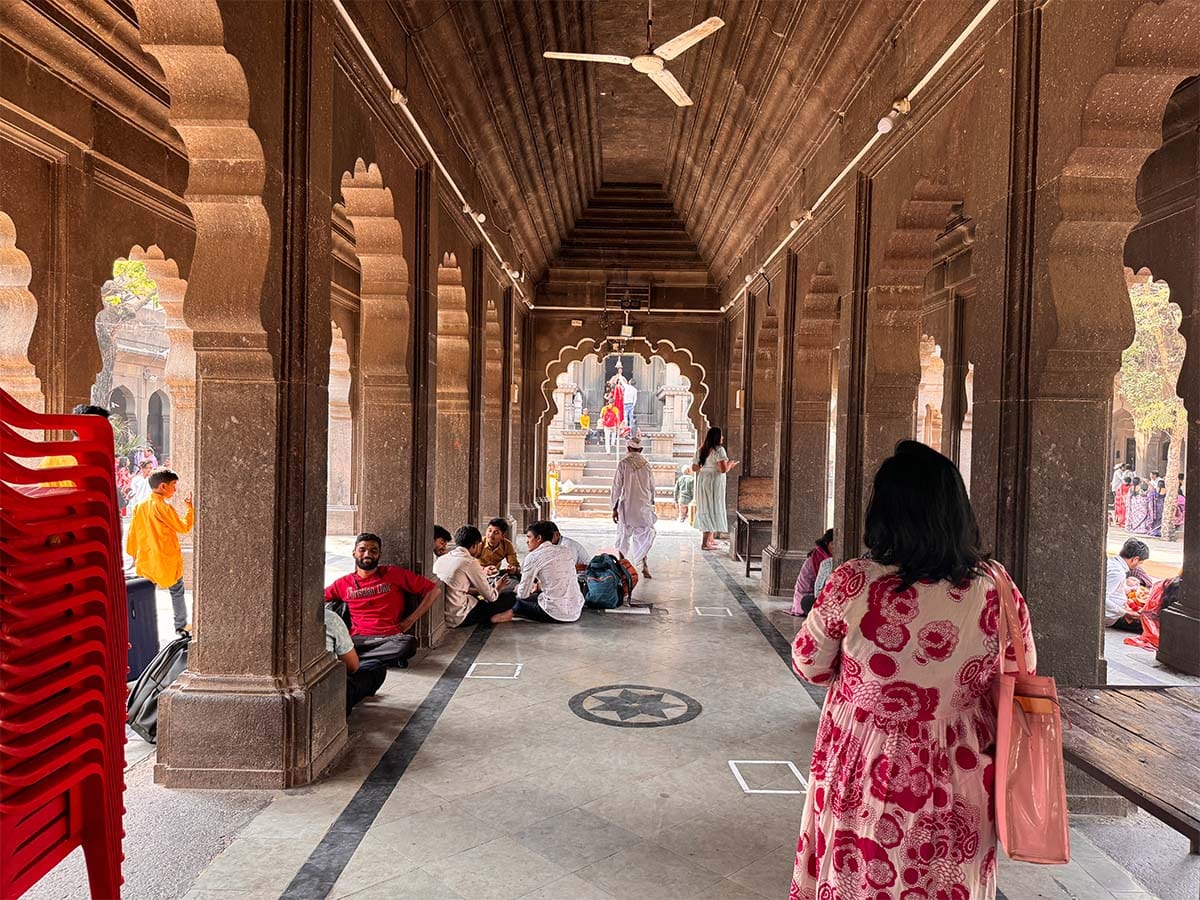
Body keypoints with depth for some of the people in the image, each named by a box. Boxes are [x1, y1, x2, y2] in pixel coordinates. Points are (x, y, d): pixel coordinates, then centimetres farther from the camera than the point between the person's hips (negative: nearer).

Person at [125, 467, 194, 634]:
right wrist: (190, 508, 0)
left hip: (146, 561, 5)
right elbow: (184, 527, -9)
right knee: (177, 592, 14)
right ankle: (181, 626, 24)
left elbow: (132, 534, 6)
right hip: (168, 560, -4)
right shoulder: (164, 507, -19)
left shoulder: (140, 506, -1)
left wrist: (134, 555, 17)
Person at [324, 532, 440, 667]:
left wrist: (411, 619, 1)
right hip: (358, 640, 1)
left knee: (408, 643, -37)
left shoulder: (394, 574, 9)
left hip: (390, 639, -1)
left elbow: (433, 589, 8)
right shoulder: (343, 583, 15)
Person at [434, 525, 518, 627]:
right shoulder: (470, 562, -12)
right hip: (458, 619, -8)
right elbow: (491, 597, -4)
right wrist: (498, 588, 18)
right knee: (510, 596, -3)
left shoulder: (441, 559, 10)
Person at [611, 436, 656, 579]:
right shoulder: (646, 465, 3)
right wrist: (650, 503, 23)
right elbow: (652, 487, 10)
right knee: (643, 536, 9)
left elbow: (616, 487, -6)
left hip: (626, 505, -2)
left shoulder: (623, 464, -6)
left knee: (624, 536, 9)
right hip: (644, 506, 2)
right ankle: (644, 565, -4)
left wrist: (614, 508, 0)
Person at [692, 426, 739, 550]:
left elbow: (694, 468, 12)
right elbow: (723, 469, -20)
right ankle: (705, 543, -4)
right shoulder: (719, 449, -13)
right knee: (712, 509, -2)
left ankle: (709, 539, 26)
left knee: (705, 508, 16)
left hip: (702, 480, 8)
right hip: (714, 481, -8)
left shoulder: (701, 450, 9)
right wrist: (730, 464, 1)